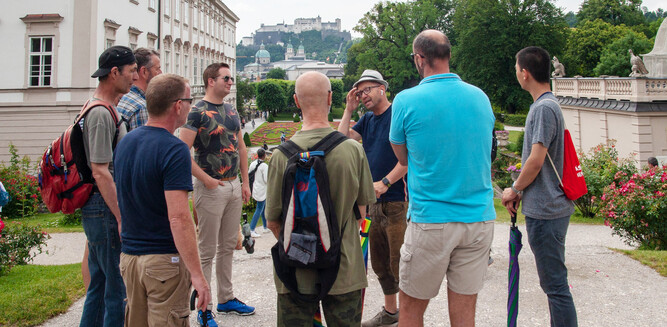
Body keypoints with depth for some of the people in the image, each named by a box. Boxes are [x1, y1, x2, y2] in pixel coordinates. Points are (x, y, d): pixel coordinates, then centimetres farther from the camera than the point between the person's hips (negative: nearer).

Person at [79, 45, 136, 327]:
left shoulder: (107, 110, 16)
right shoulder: (101, 114, -15)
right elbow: (100, 172, -21)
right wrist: (122, 218, -22)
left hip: (100, 209, 11)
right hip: (105, 208, -11)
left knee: (100, 285, 18)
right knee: (119, 287, -5)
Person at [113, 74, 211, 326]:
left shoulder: (124, 143, 7)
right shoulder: (174, 150, -18)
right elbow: (178, 217, -24)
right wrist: (197, 274, -21)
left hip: (128, 256, 8)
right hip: (165, 259, -8)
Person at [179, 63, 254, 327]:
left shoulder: (232, 111, 12)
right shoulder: (198, 112, -11)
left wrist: (245, 182, 13)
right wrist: (206, 179, -17)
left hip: (234, 186, 7)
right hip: (212, 187, -7)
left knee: (228, 246, 16)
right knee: (207, 251, 1)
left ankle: (226, 299, 28)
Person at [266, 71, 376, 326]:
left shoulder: (282, 154, -13)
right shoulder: (354, 150, -10)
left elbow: (272, 221, -5)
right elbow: (361, 211, 2)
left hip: (296, 273, 0)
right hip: (344, 268, 1)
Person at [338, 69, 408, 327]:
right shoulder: (367, 119, 15)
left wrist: (385, 182, -22)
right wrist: (349, 109, 4)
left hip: (397, 201, -8)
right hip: (374, 201, 8)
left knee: (399, 264, -5)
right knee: (379, 263, 16)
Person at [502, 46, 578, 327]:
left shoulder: (544, 108, -16)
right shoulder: (546, 105, 15)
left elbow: (536, 161, -20)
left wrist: (514, 190, -5)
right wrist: (520, 192, 11)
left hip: (546, 211, -10)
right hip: (545, 207, 10)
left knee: (555, 283, -5)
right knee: (552, 281, 19)